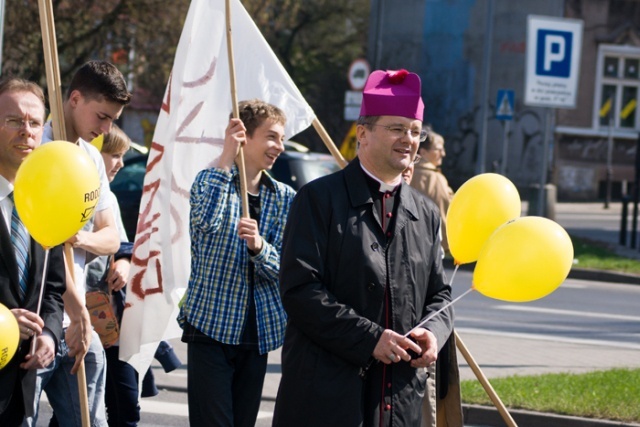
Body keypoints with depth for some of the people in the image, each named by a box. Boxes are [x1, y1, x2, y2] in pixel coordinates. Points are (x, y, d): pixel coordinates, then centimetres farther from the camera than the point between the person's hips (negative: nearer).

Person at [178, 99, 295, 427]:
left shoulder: (284, 198, 7)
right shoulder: (210, 181, -2)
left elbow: (283, 268, -2)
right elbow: (206, 222, -25)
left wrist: (259, 246, -23)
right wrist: (226, 159, -25)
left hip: (259, 331, 4)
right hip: (211, 325, -4)